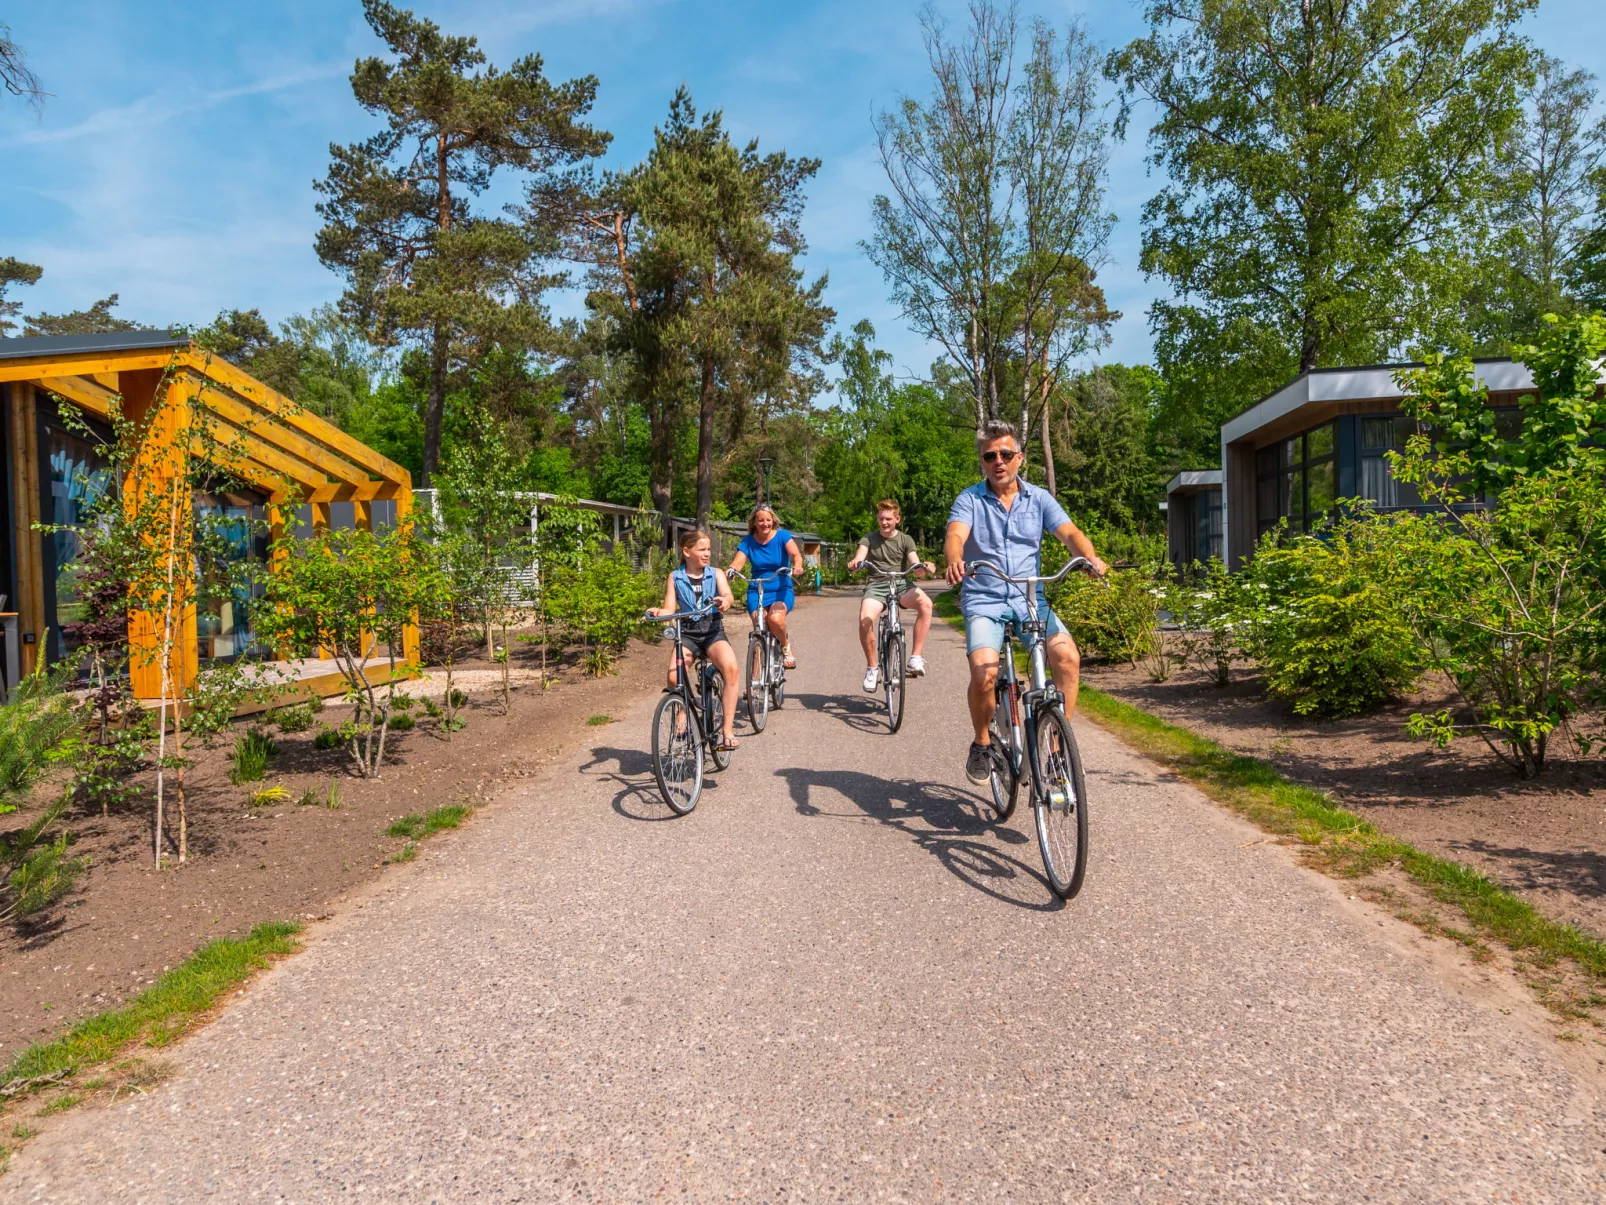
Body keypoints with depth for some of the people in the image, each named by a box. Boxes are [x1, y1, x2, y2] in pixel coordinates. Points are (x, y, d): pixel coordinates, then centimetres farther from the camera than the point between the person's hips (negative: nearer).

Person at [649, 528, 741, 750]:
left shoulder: (716, 574, 7)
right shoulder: (675, 578, 7)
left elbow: (728, 596, -12)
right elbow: (669, 609, 1)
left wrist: (725, 601, -36)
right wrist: (657, 612, -23)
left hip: (713, 630, 0)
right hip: (687, 632, 0)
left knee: (731, 668, -31)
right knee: (674, 677, -28)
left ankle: (728, 730, -23)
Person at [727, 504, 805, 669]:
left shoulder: (782, 536, -4)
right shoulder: (748, 541, 1)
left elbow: (795, 554, -20)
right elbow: (738, 561, -12)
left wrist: (797, 566, -44)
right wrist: (730, 570, -37)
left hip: (782, 590, -2)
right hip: (757, 592, 2)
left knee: (775, 618, -31)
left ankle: (786, 646, 1)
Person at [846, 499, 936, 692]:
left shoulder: (905, 540, 10)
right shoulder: (870, 538, 11)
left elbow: (915, 565, -2)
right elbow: (859, 557, -7)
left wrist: (925, 566, -27)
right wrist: (854, 562, -32)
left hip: (901, 584, 0)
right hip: (876, 585, 0)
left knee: (925, 603, -33)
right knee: (865, 620, -30)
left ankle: (915, 657, -25)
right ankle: (872, 668, -9)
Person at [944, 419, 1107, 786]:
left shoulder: (1039, 499, 7)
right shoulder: (969, 500, 1)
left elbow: (1069, 533, -6)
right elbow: (955, 536, -18)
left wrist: (1091, 557, -28)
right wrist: (955, 561, -42)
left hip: (1030, 598, 2)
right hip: (983, 600, -2)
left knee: (1068, 657, -22)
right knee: (984, 673, -25)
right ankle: (981, 744, 3)